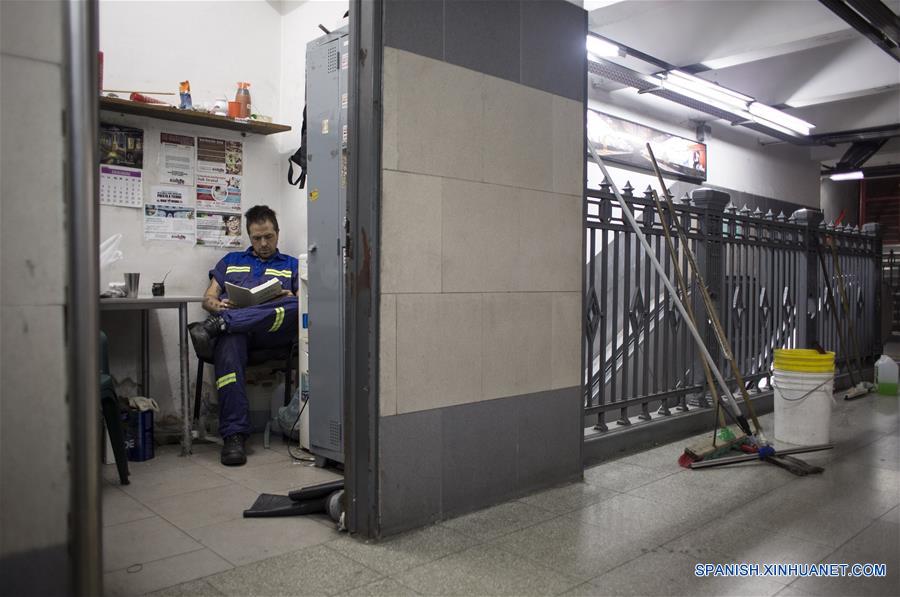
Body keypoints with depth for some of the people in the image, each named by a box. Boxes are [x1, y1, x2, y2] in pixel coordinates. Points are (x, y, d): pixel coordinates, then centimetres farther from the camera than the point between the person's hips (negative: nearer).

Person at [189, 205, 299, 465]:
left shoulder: (291, 265, 27)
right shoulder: (231, 261, 33)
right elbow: (208, 299, 24)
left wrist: (289, 299, -11)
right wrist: (218, 305, -2)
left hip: (273, 331, 0)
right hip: (235, 328, 1)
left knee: (295, 306, -35)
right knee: (229, 344, -38)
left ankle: (219, 324, -42)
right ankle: (234, 435, -41)